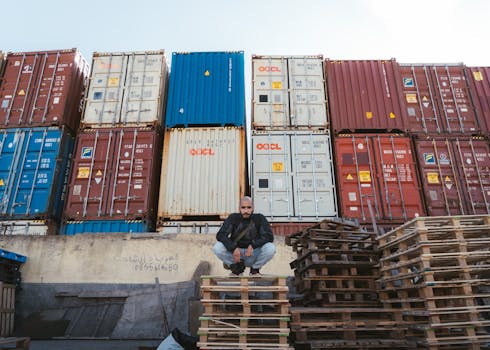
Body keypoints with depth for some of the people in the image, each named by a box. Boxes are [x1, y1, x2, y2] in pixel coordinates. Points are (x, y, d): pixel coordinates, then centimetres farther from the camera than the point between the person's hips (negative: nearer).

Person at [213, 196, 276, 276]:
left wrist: (253, 245, -31)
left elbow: (269, 236, -14)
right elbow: (220, 235, -14)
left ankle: (255, 268, 1)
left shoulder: (259, 218, -4)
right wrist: (233, 248, -31)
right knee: (217, 248, -25)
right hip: (235, 252, 1)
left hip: (254, 253, 0)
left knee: (271, 248, -28)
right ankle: (237, 267, 2)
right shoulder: (233, 218, -4)